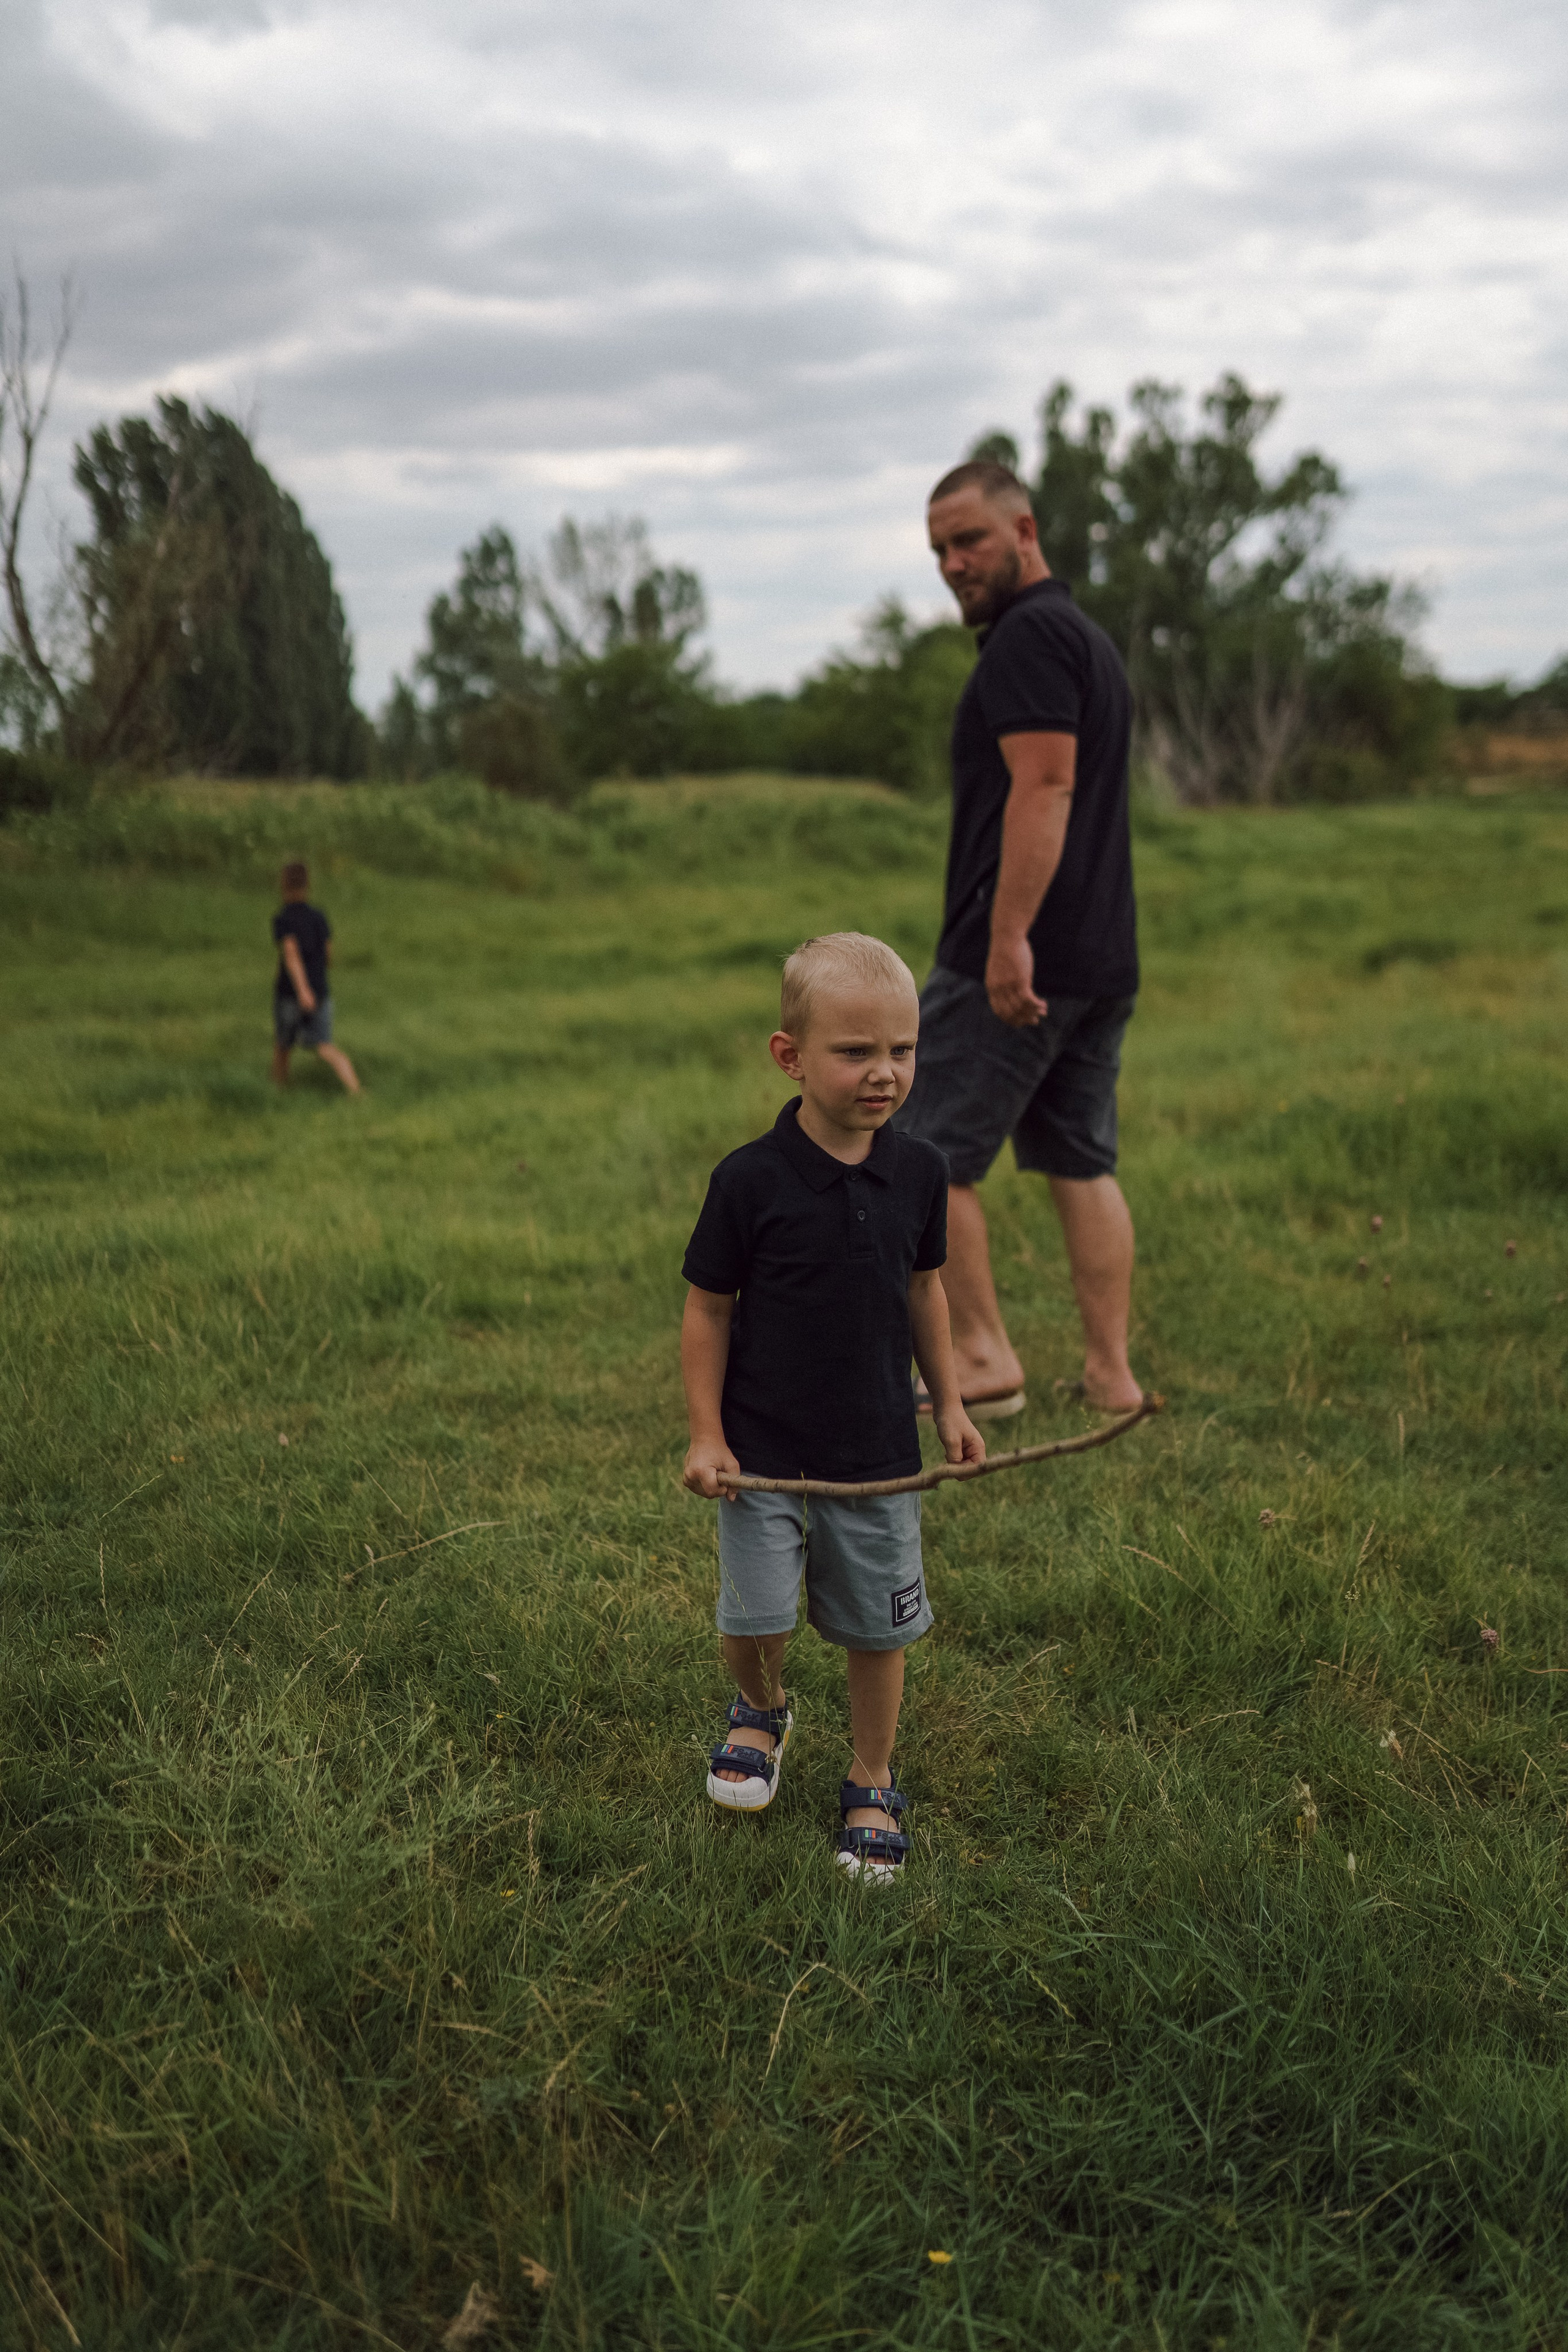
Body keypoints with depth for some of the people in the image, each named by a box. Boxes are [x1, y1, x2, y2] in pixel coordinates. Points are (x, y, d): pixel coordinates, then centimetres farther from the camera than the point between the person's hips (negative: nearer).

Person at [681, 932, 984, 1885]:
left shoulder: (919, 1172, -4)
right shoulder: (750, 1180, -15)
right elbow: (708, 1307, -6)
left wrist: (950, 1403, 14)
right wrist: (707, 1436, -7)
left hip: (879, 1450, 3)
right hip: (765, 1450, -3)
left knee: (878, 1627, 11)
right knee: (756, 1616, 0)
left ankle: (873, 1786, 32)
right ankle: (764, 1710, 35)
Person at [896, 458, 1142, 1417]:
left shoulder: (1029, 635, -11)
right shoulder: (1091, 638, 21)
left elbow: (1045, 785, -22)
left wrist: (1009, 937, -27)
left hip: (1015, 961, -10)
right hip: (1103, 959, 10)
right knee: (1082, 1161, 12)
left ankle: (985, 1360, 3)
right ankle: (1111, 1372, 13)